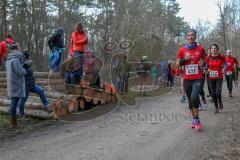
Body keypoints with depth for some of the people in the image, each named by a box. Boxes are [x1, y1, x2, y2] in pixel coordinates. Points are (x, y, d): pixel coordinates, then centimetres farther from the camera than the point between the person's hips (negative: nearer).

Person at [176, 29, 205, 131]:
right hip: (187, 79, 2)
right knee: (190, 100, 10)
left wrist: (203, 63, -7)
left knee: (194, 97, -21)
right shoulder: (182, 50, 1)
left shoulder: (200, 49, 2)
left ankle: (196, 120, -5)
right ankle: (194, 120, 26)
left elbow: (203, 61, 17)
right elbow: (177, 64, 5)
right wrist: (184, 59, -13)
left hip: (198, 78, -2)